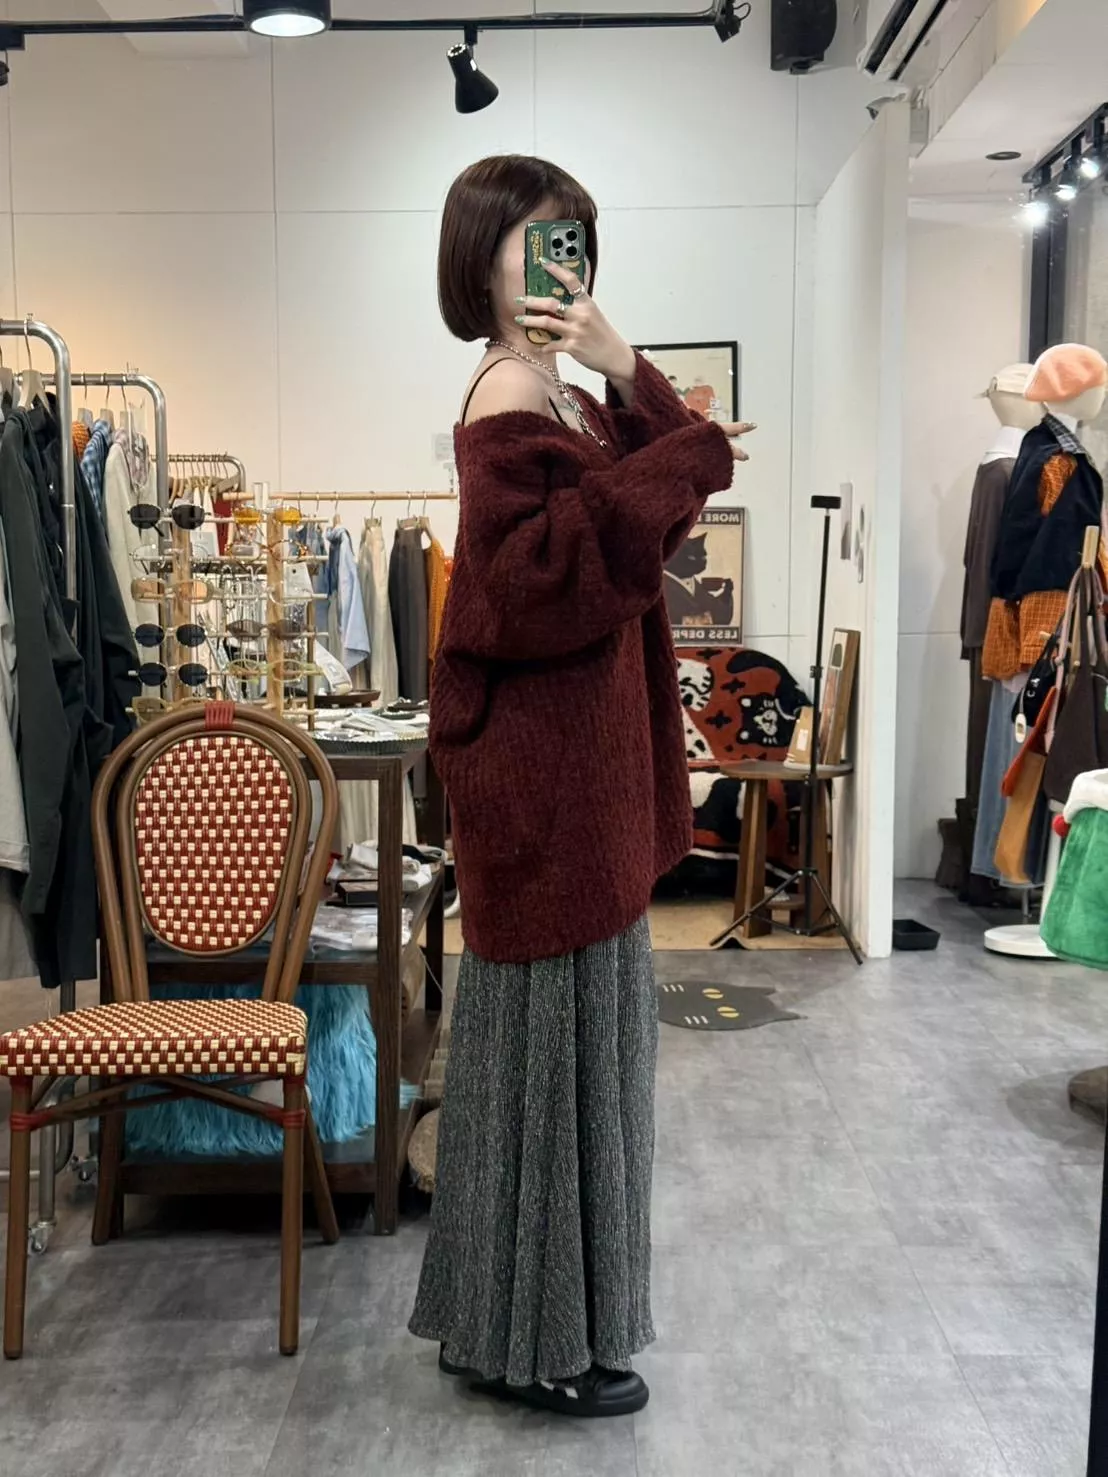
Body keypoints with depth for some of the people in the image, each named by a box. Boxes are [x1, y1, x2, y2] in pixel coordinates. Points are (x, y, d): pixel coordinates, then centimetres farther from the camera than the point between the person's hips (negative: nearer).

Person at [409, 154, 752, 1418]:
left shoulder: (564, 399, 14)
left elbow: (663, 504, 9)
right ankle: (535, 1341, 19)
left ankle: (514, 1315, 35)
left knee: (570, 1025, 18)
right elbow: (523, 586, -24)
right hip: (541, 761, -10)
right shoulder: (510, 406, -15)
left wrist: (633, 380, -3)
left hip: (578, 756, 10)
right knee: (555, 1033, 1)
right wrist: (661, 467, -23)